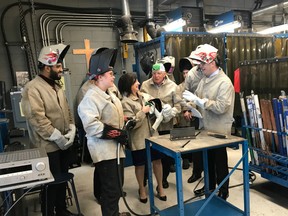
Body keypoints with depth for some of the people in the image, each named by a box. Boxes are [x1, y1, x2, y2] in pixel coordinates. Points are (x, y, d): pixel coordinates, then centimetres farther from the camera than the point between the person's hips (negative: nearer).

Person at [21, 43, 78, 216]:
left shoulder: (57, 86, 10)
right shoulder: (32, 89, -16)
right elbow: (38, 119, -23)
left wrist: (71, 130, -2)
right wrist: (59, 138, -19)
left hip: (64, 143, 8)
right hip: (49, 146, -8)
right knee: (51, 183, 5)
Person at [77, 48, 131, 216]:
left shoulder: (110, 94, 12)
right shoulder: (91, 98, -18)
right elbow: (91, 125, -27)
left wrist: (122, 132, 5)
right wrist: (118, 134, -21)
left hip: (116, 147, 9)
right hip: (104, 150, -9)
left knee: (117, 186, 21)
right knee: (111, 189, 0)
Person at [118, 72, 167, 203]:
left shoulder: (145, 96, 4)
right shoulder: (125, 103, -12)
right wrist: (143, 111, -21)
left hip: (152, 135, 5)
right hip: (139, 139, -4)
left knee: (157, 160, 13)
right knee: (140, 164, 11)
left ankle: (160, 187, 33)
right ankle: (142, 189, 33)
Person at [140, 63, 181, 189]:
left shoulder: (172, 86, 2)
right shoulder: (145, 85, 1)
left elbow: (178, 104, 1)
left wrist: (171, 112, -17)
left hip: (167, 125, 1)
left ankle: (164, 178, 34)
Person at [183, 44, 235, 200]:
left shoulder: (224, 82, -18)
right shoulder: (204, 79, 5)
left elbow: (221, 107, -26)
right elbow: (197, 97, 13)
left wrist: (197, 100, -27)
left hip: (218, 130, -7)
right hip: (205, 127, 7)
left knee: (220, 162, 10)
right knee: (207, 160, 21)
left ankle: (223, 192, 29)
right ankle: (210, 186, 40)